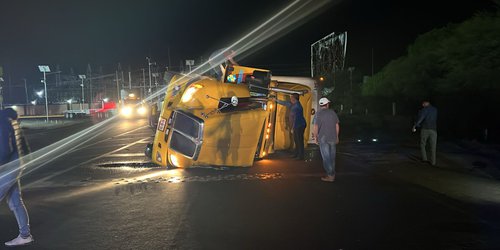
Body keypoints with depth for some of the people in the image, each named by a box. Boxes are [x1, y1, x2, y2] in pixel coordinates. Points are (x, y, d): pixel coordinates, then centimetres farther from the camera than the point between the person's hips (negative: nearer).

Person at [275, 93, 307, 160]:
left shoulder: (297, 106, -20)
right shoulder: (293, 105, 10)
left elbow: (296, 118, -22)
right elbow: (285, 103, 25)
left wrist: (293, 128, -19)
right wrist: (276, 100, 31)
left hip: (300, 126, -10)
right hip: (297, 126, 10)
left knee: (300, 140, -6)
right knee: (296, 140, 16)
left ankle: (301, 156, -2)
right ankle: (297, 154, 26)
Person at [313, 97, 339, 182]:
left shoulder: (318, 114, -8)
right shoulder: (332, 112, 5)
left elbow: (315, 127, -15)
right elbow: (337, 125, 9)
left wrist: (315, 137, -4)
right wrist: (337, 136, 19)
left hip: (323, 139, -4)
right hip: (333, 138, 5)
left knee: (326, 157, 1)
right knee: (332, 157, 13)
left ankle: (330, 176, 2)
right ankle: (332, 174, 21)